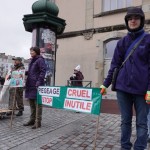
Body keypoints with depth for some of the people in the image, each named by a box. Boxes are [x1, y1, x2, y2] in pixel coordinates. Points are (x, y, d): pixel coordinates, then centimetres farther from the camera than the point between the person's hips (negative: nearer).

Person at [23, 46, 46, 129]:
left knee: (37, 103, -3)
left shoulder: (40, 60, -7)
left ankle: (38, 122, 2)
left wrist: (39, 82, -24)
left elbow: (43, 71, -16)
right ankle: (32, 120, 24)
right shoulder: (32, 60, 19)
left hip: (37, 85, -9)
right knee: (31, 103, 13)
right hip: (30, 85, 9)